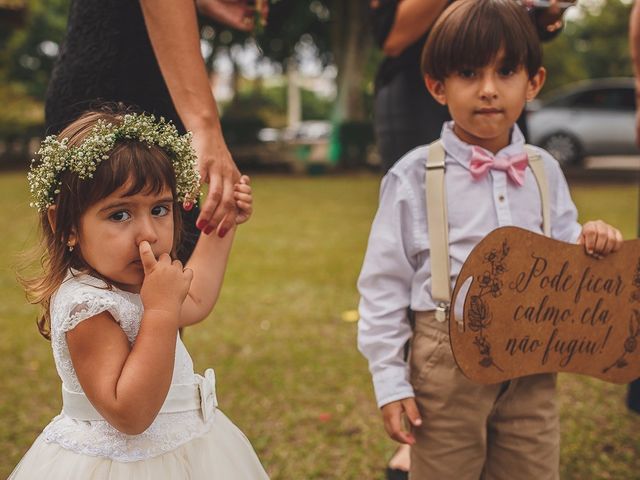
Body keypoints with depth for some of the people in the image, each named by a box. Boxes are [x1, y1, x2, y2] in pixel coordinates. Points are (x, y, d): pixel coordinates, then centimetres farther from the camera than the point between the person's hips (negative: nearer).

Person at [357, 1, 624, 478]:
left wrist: (590, 242, -10)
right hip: (448, 362, -3)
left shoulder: (545, 172, 3)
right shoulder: (414, 177, -9)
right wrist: (390, 381, -7)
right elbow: (383, 283, -6)